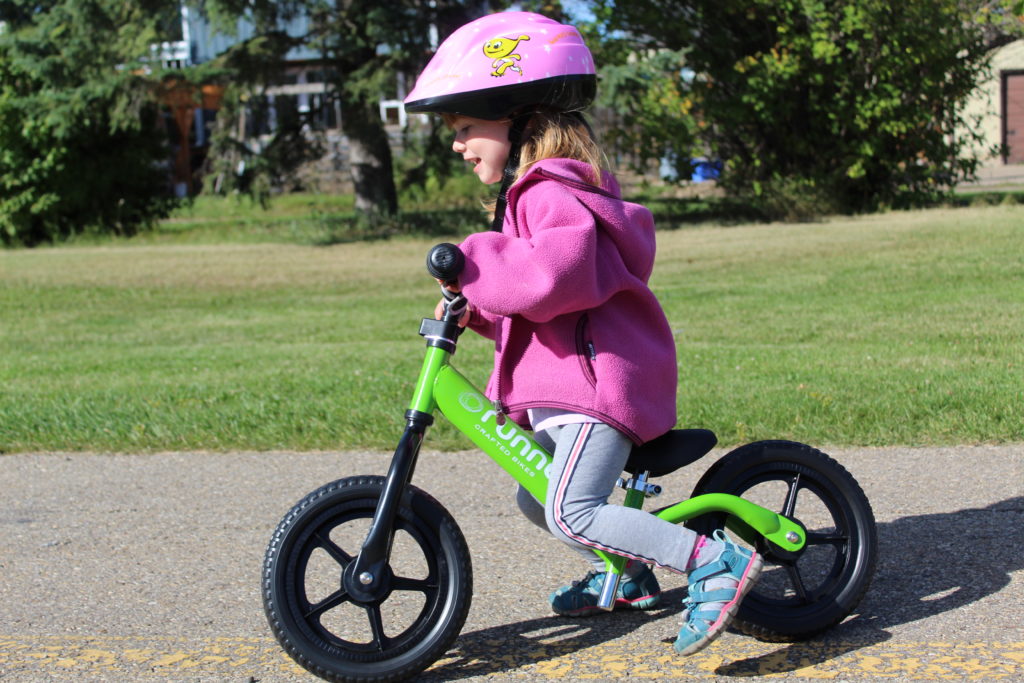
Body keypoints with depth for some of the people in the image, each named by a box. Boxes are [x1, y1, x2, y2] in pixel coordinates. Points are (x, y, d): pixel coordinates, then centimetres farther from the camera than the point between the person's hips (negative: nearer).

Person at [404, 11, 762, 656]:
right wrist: (476, 310, 6)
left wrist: (473, 263, -22)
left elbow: (555, 275, -34)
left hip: (598, 382, -11)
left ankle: (716, 561, -18)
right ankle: (625, 574, 37)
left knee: (571, 513, -21)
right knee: (535, 498, 22)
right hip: (558, 387, 11)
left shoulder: (553, 194, -15)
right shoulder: (533, 192, 20)